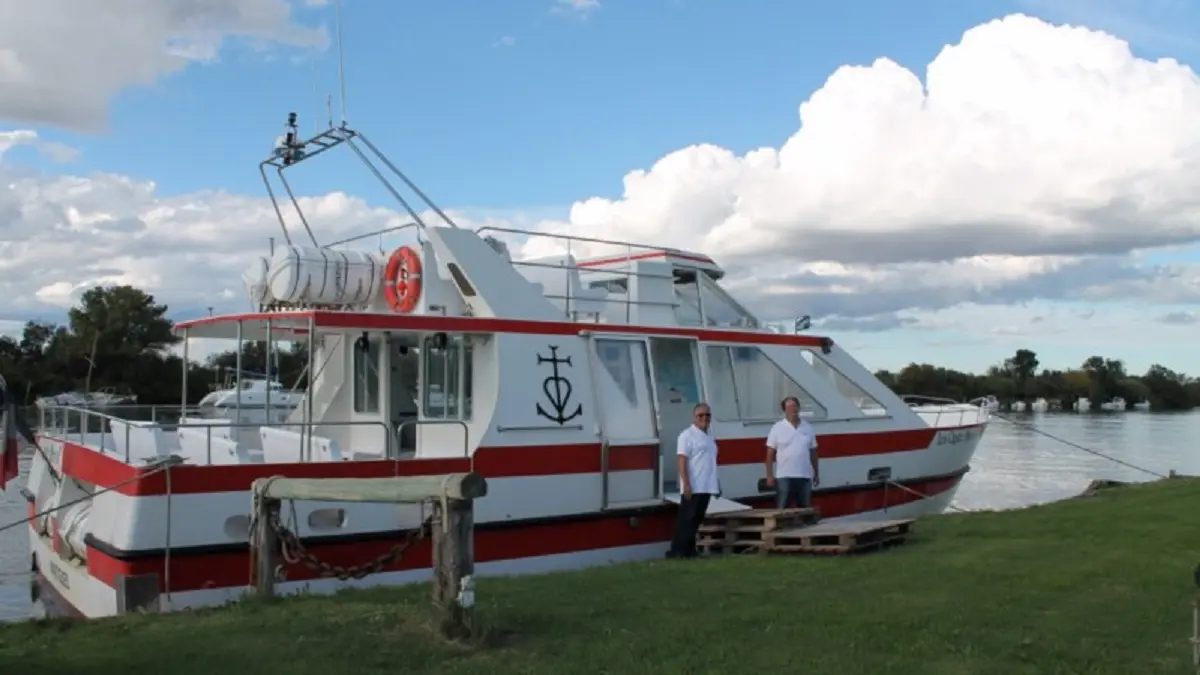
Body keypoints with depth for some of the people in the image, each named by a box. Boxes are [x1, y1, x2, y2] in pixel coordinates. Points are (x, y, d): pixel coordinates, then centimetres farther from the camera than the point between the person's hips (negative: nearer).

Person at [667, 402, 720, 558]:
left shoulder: (709, 436, 17)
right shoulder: (687, 435, -9)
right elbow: (681, 460, -16)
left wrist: (716, 484, 21)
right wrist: (686, 484, -23)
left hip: (706, 487, 8)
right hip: (693, 487, -8)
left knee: (696, 521, 11)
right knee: (686, 520, -7)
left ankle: (689, 551, 18)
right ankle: (676, 552, -3)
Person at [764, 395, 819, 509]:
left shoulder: (808, 427, 9)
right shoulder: (777, 428, -2)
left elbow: (813, 452, 14)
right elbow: (770, 454, -3)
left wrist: (816, 473, 13)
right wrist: (769, 475, -9)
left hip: (805, 476, 4)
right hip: (784, 476, -4)